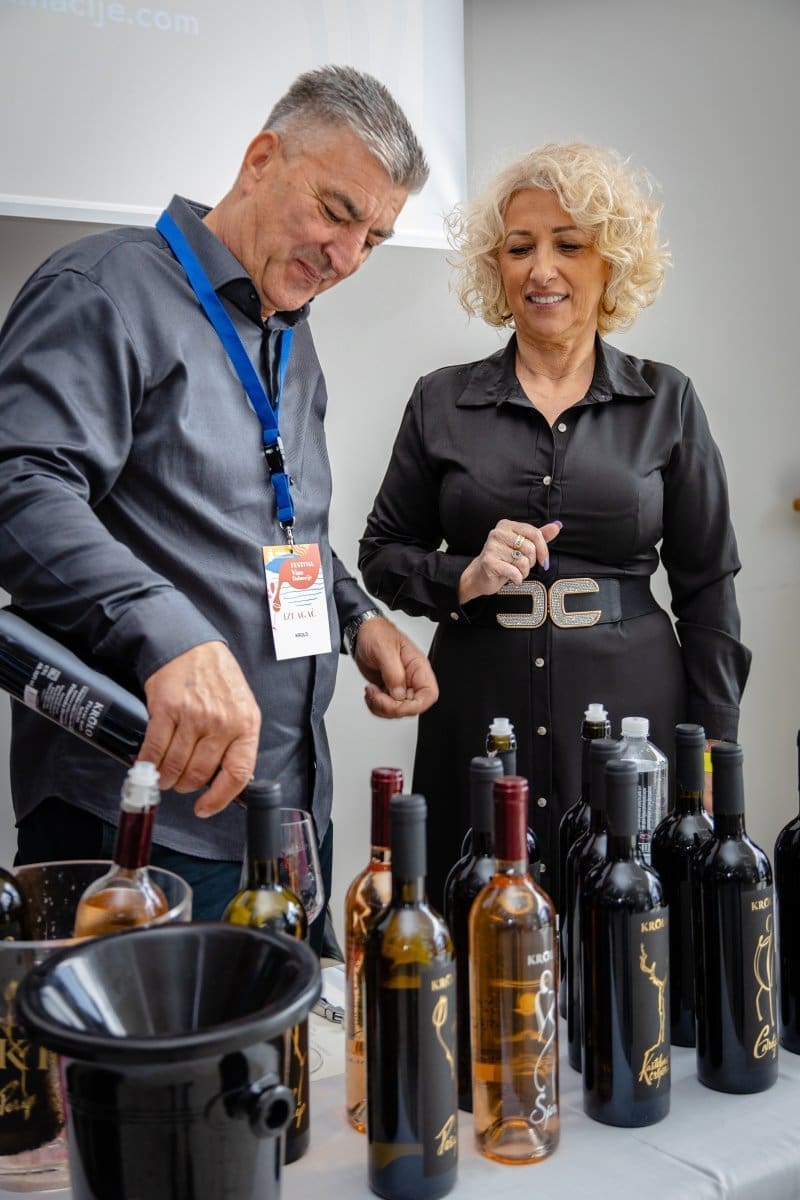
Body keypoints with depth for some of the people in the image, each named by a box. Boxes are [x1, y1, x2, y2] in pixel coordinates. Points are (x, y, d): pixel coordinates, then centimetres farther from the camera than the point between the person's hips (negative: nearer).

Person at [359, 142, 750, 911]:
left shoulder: (667, 402, 4)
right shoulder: (442, 402, 5)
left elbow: (706, 588, 5)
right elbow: (382, 554, 10)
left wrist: (713, 759, 0)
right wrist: (465, 578, -10)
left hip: (632, 706, 0)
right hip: (479, 718, 1)